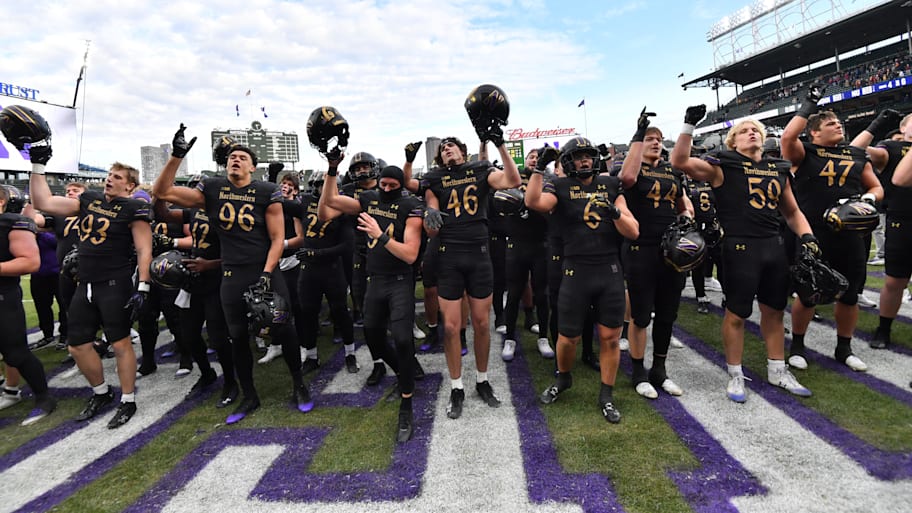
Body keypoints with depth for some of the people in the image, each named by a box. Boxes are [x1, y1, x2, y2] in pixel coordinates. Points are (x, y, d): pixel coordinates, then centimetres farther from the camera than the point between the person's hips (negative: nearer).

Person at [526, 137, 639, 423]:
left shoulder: (610, 186, 9)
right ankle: (563, 379, 37)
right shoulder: (561, 188, 1)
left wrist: (616, 213, -13)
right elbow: (533, 202, -22)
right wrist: (540, 167, -24)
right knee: (568, 337, 7)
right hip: (577, 273, -2)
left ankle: (606, 396, 25)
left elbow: (633, 231, 5)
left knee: (610, 337, 7)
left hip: (611, 272, 3)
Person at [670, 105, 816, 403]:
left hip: (775, 245, 6)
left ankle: (777, 370, 32)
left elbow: (792, 212, 22)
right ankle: (736, 376, 17)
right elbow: (680, 162, -18)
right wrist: (689, 126, -20)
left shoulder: (778, 169, 14)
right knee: (737, 313, 2)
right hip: (741, 248, -6)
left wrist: (807, 236, 7)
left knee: (774, 310, 16)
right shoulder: (724, 166, -4)